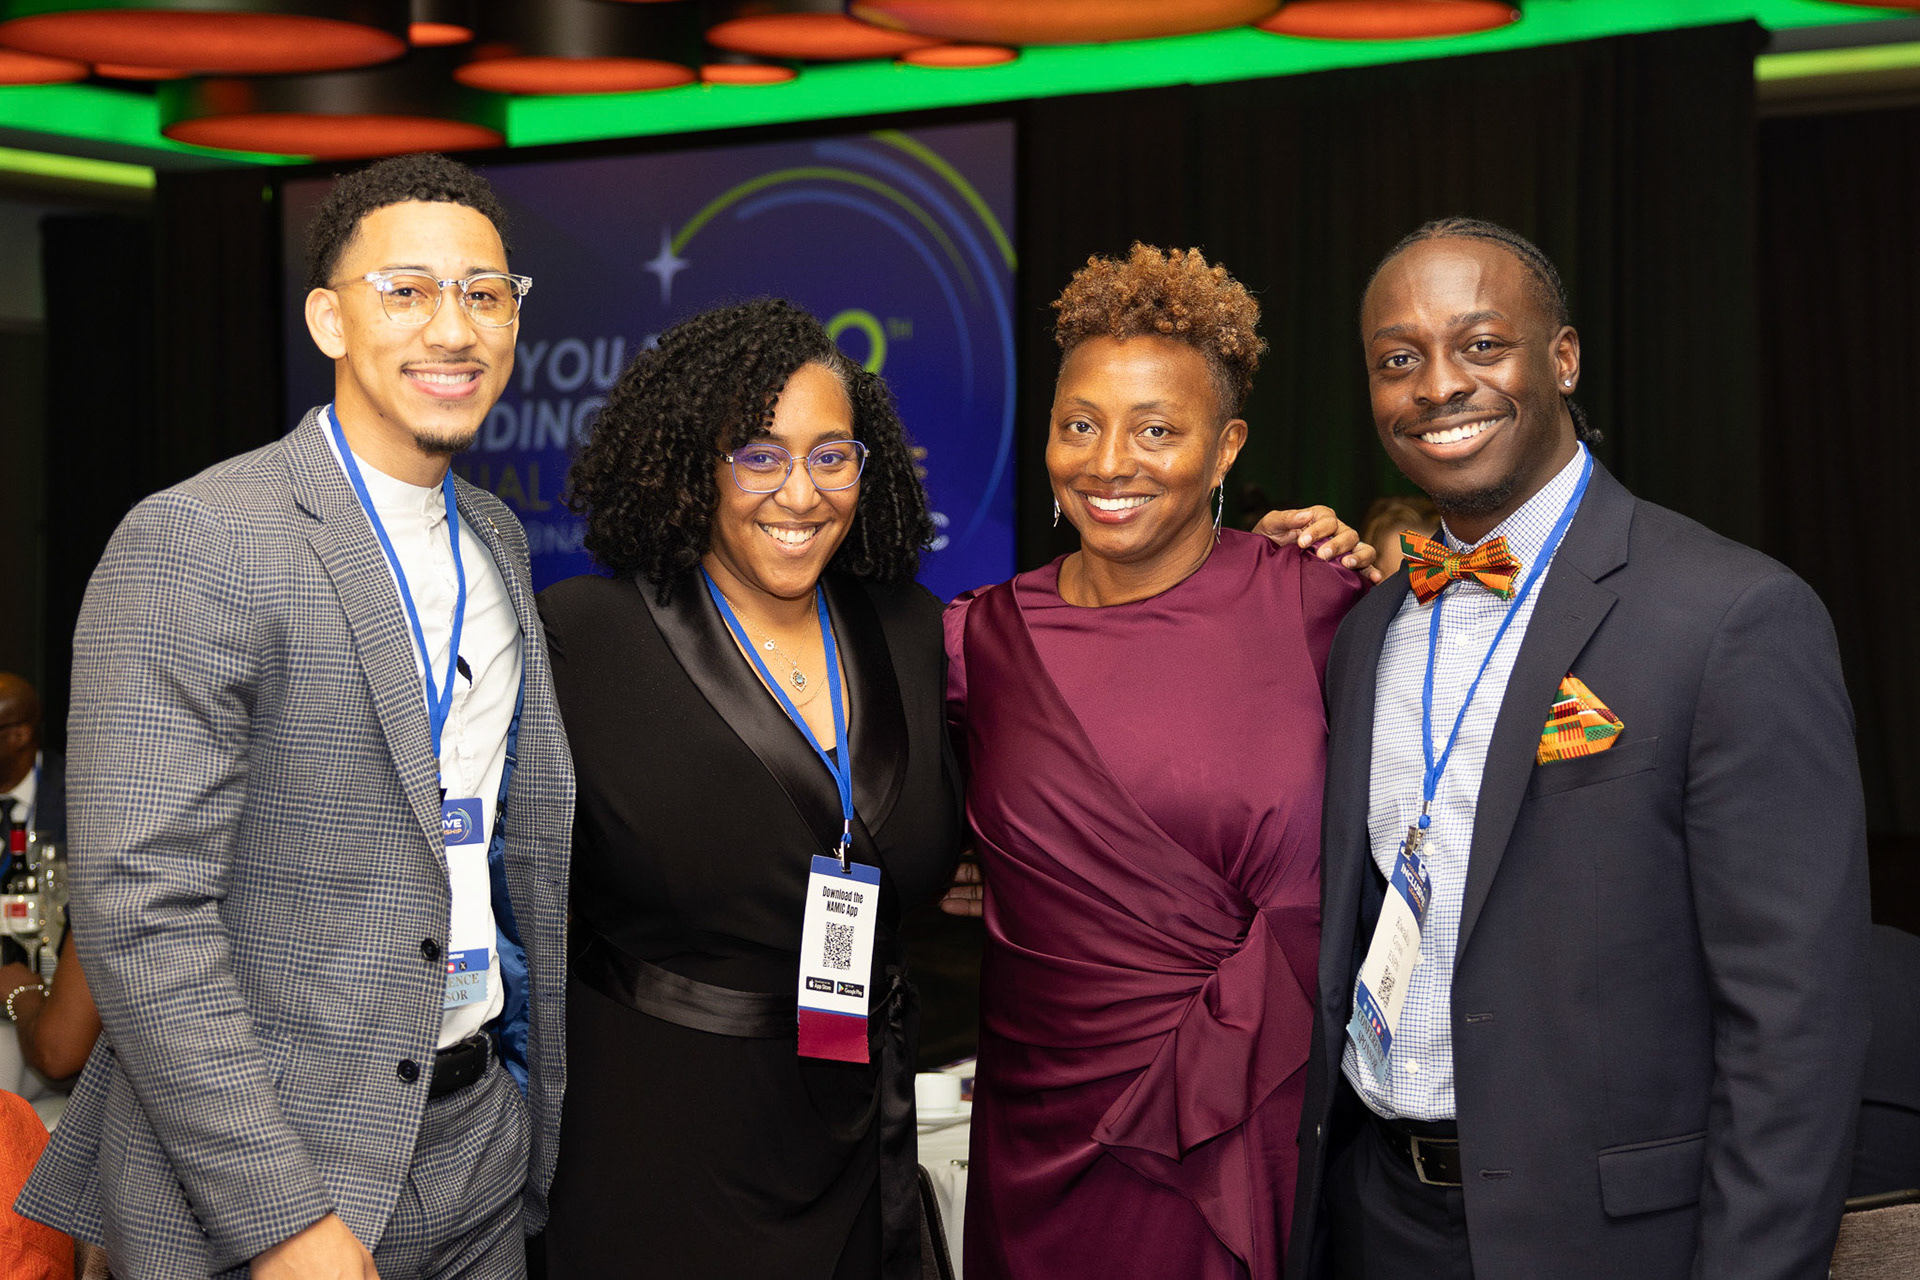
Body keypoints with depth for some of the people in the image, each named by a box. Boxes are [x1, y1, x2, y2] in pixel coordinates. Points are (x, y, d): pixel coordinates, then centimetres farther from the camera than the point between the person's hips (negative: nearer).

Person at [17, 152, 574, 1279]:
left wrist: (544, 1107, 13)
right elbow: (142, 911, -20)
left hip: (480, 1149, 7)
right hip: (261, 1185, -7)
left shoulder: (497, 539, 9)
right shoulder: (194, 546, -15)